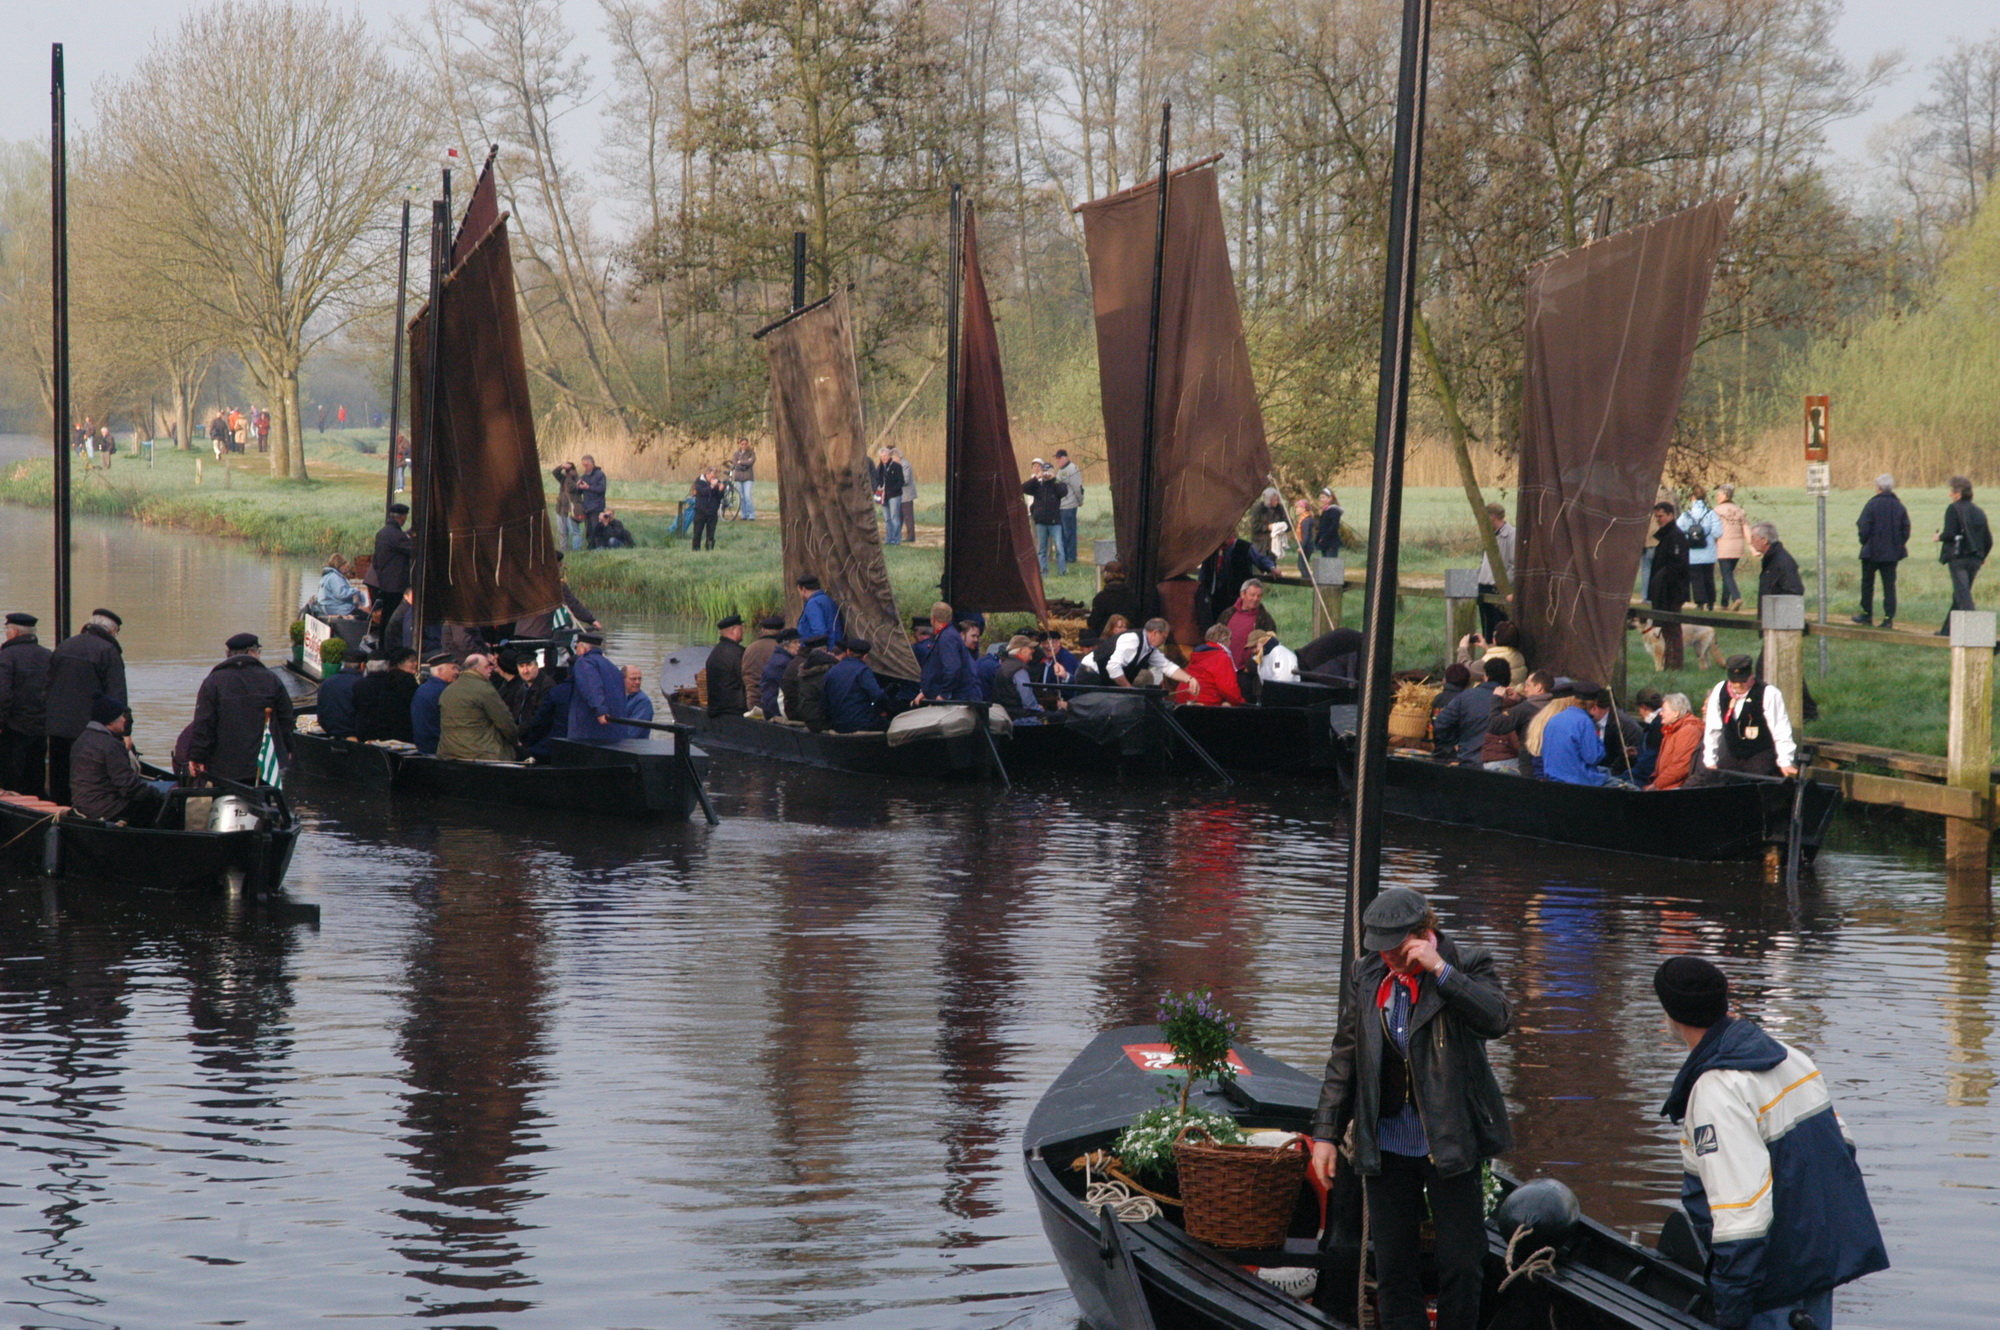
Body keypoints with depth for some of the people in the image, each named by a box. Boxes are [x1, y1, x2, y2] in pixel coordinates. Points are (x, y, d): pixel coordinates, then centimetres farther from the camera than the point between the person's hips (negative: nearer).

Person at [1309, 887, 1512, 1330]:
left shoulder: (1468, 964, -4)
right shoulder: (1366, 973, 6)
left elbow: (1497, 1020, -21)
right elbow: (1344, 1056, 11)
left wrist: (1439, 969, -24)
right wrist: (1326, 1133, 8)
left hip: (1450, 1142, -3)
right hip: (1385, 1142, 3)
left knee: (1462, 1265, 0)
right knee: (1393, 1269, 5)